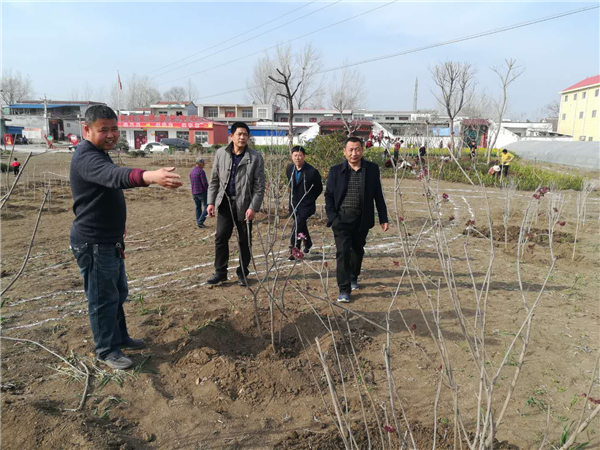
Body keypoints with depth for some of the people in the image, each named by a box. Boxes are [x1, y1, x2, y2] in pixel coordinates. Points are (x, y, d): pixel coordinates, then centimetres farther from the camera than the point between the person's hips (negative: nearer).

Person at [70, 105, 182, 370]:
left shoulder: (100, 154, 12)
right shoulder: (86, 156, -22)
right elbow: (113, 175, -44)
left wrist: (117, 227, 29)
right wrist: (149, 176, -63)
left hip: (110, 241, 10)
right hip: (93, 243, -10)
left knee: (118, 293, 20)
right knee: (103, 298, 3)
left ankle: (120, 337, 37)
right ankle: (106, 351, 19)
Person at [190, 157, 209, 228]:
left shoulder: (192, 171, 10)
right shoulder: (201, 171, -15)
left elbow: (191, 182, 16)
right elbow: (205, 182, -18)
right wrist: (208, 189, -4)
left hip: (194, 192, 8)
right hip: (202, 192, -8)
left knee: (198, 207, 13)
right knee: (206, 207, 1)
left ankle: (198, 223, 15)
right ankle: (200, 222, -7)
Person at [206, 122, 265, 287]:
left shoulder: (255, 157, -4)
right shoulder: (221, 153, 4)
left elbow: (259, 185, -5)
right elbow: (214, 179, 9)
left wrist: (253, 207, -12)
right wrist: (211, 202, 3)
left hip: (244, 204, -2)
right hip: (225, 202, 2)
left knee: (244, 241, 7)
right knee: (221, 237, 1)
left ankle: (242, 273, 21)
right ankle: (220, 272, 14)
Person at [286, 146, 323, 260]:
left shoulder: (312, 172, -17)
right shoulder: (290, 169, 0)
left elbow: (319, 188, -4)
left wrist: (309, 199, -1)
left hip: (306, 206, -6)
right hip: (294, 205, 6)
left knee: (296, 227, -15)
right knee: (302, 226, 22)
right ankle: (308, 243, 45)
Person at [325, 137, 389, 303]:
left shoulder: (372, 169, 0)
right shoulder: (336, 171, -2)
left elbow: (378, 195, 4)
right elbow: (328, 195, 2)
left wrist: (383, 218, 3)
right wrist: (332, 217, -7)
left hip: (362, 219, 2)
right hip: (342, 218, -2)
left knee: (358, 250, 17)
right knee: (343, 252, -9)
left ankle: (353, 278, 42)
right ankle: (344, 290, -1)